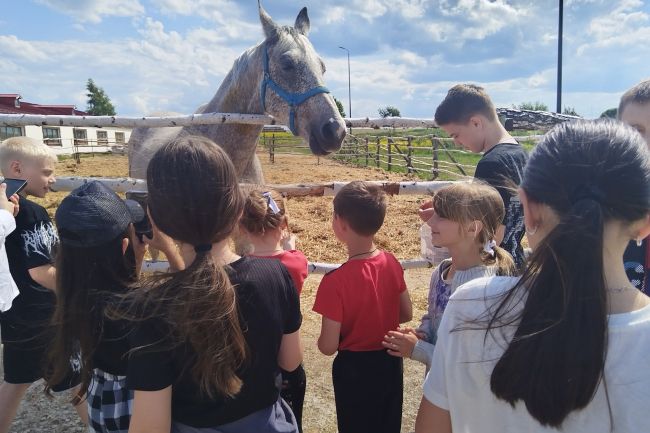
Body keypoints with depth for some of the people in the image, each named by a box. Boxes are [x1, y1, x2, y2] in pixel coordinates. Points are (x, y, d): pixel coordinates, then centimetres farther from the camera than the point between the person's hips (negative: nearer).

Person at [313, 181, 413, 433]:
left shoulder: (336, 281, -27)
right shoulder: (391, 263, -11)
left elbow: (328, 346, -21)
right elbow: (406, 314, 2)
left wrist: (321, 338, 0)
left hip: (355, 369, -5)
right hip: (390, 363, 5)